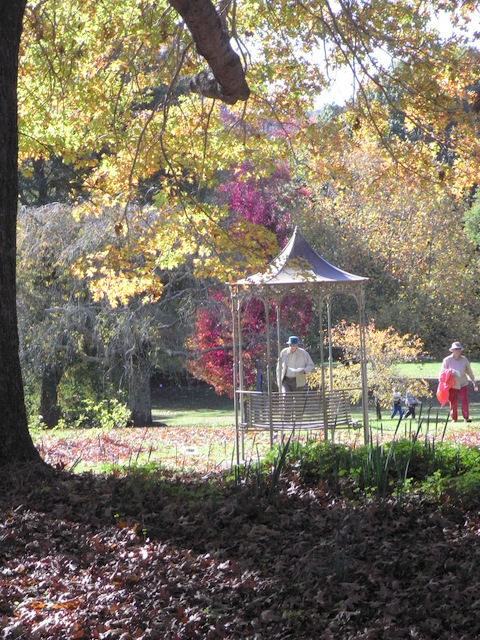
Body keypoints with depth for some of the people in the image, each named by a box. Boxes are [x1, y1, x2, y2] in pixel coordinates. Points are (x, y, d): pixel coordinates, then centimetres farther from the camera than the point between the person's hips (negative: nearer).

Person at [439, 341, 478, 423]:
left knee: (464, 400, -11)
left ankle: (466, 418, -11)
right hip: (453, 385, -1)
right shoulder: (447, 360, -4)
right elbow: (442, 372, 2)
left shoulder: (464, 359, 2)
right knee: (453, 403, 1)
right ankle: (454, 419, 14)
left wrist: (474, 382, 19)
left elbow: (469, 371, 14)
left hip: (463, 384, 1)